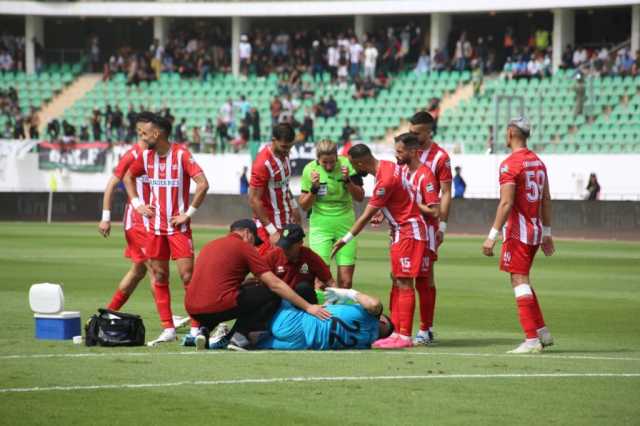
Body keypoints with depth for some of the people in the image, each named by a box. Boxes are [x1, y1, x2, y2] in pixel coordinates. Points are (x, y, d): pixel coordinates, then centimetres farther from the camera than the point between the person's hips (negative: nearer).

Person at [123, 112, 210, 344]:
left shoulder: (181, 154, -13)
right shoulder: (146, 156, 5)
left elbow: (203, 184, -19)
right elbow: (128, 177, 23)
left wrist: (189, 213, -17)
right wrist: (136, 204, 11)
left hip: (179, 226, -6)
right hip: (156, 226, 6)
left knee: (187, 275, -9)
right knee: (159, 277, 5)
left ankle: (196, 327, -4)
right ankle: (168, 329, 11)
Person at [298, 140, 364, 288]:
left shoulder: (347, 165, -7)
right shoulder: (310, 170, -7)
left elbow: (360, 197, -3)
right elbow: (304, 206, -1)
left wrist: (347, 180, -19)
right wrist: (314, 188, -19)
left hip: (345, 224, 1)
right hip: (320, 225, -1)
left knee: (346, 281, -2)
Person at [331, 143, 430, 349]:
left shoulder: (384, 181, -23)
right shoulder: (388, 166, 4)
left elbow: (366, 216, -16)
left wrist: (345, 240, -8)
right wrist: (383, 213, 12)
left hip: (407, 231, -10)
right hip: (402, 229, 10)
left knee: (404, 283, -9)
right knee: (397, 281, 11)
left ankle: (405, 336, -8)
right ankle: (396, 331, 13)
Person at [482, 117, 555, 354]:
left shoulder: (510, 164, -13)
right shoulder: (538, 162, 13)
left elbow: (506, 203, -19)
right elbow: (546, 201, 16)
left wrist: (492, 236, -19)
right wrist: (547, 234, 23)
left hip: (517, 232, -8)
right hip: (536, 231, 8)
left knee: (519, 281, -7)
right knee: (522, 281, 19)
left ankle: (532, 340, -11)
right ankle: (542, 332, 16)